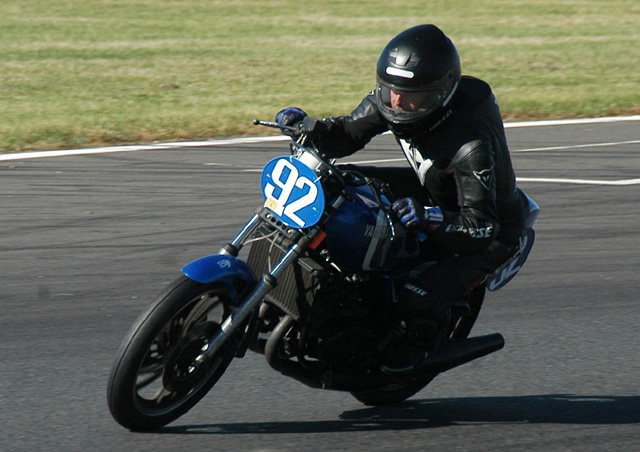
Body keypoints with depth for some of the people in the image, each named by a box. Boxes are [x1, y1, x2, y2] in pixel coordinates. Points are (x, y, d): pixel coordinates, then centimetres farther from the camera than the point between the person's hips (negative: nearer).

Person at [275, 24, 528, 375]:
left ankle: (419, 344, 12)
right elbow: (347, 135, -2)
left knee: (418, 301, -26)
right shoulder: (388, 100, -18)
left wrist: (429, 218, -54)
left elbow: (481, 227, -39)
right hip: (431, 194, 8)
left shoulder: (471, 145, -39)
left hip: (492, 234, -8)